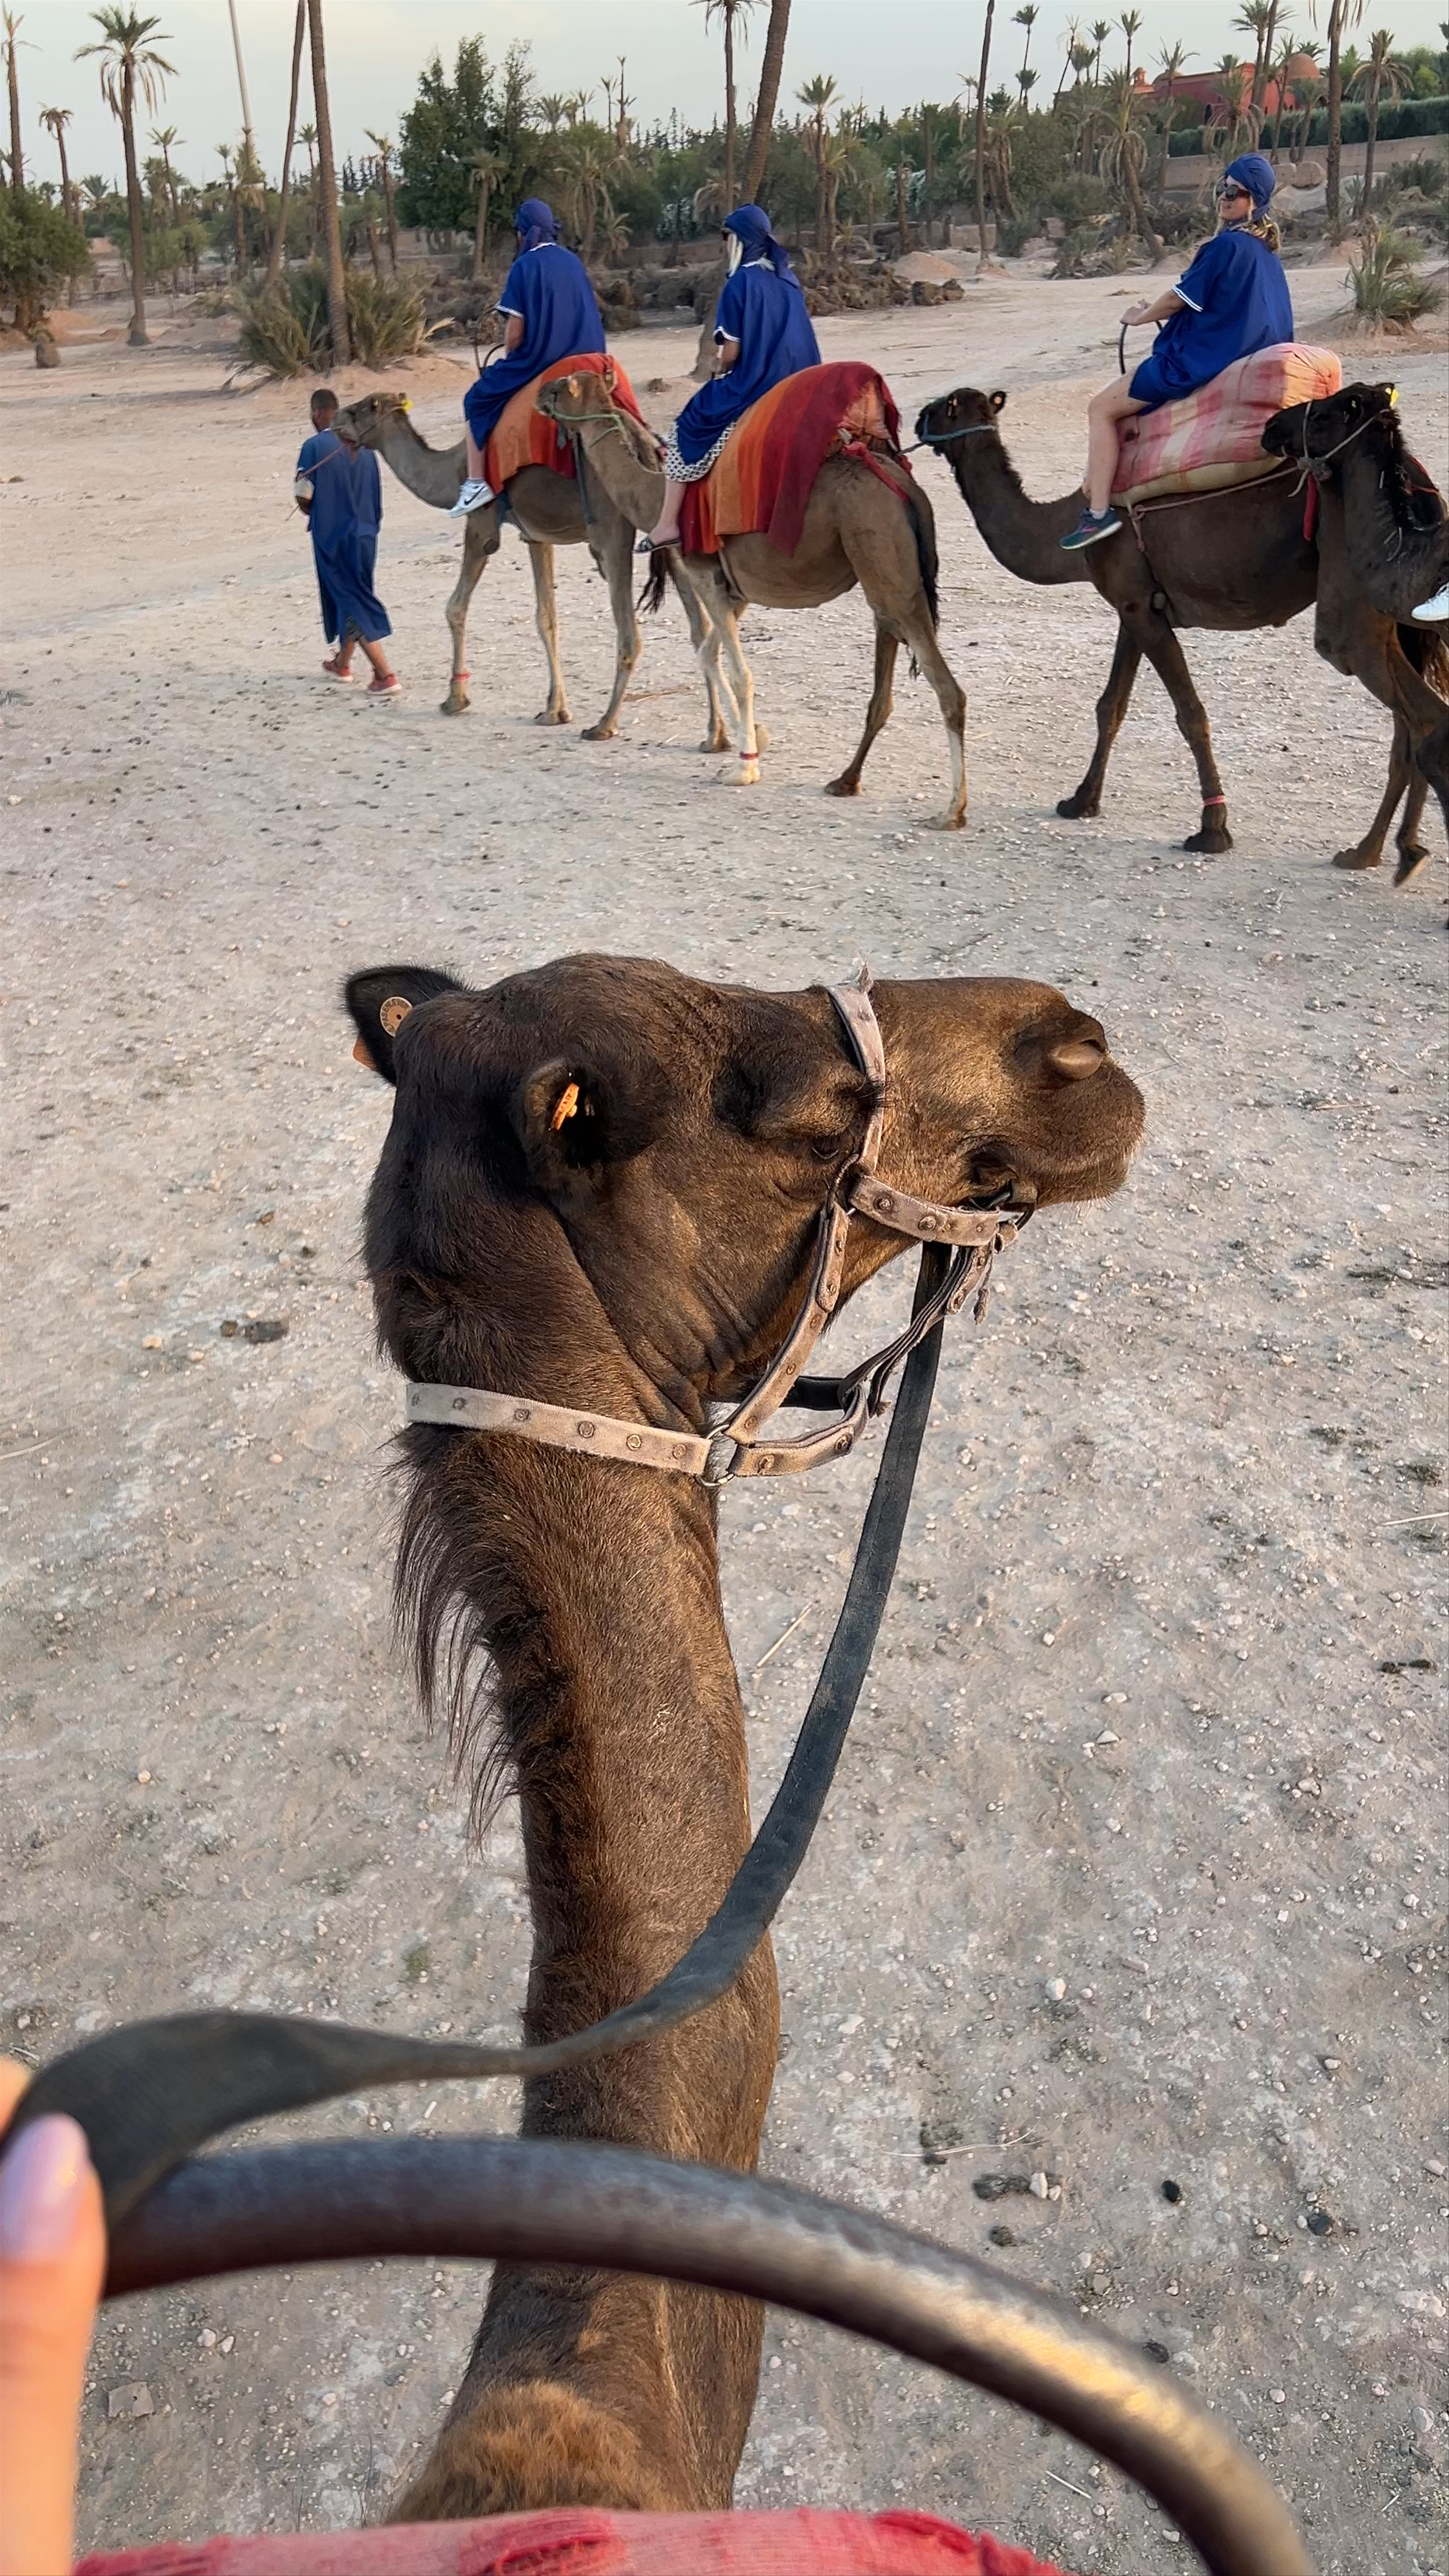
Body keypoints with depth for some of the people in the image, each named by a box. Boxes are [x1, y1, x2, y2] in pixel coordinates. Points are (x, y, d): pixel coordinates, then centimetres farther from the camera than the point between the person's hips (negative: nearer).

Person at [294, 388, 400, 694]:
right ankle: (342, 663, 38)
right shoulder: (362, 445, 4)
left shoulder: (314, 446, -12)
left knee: (353, 602, -5)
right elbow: (375, 492, 10)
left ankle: (386, 676, -14)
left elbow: (303, 498, -9)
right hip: (365, 533, 6)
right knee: (354, 594, 21)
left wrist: (314, 512, 11)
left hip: (332, 536, -6)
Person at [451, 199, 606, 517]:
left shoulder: (525, 266, -9)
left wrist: (510, 362, 7)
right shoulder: (574, 263, 8)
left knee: (479, 399, 8)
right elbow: (591, 315, 15)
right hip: (584, 359, 6)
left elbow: (516, 330, -11)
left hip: (538, 361, -6)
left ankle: (477, 483, -3)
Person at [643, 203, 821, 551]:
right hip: (795, 386, 7)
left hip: (752, 388, -7)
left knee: (687, 430, 5)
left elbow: (731, 352, -14)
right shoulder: (788, 280, 9)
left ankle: (668, 525, -1)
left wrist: (719, 369, 8)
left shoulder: (740, 284, -12)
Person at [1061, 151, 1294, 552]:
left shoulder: (1227, 245, -17)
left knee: (1101, 408, -4)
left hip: (1197, 363, -10)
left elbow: (1177, 300, -13)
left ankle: (1099, 511, -13)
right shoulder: (1266, 250, 11)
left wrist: (1140, 316, 5)